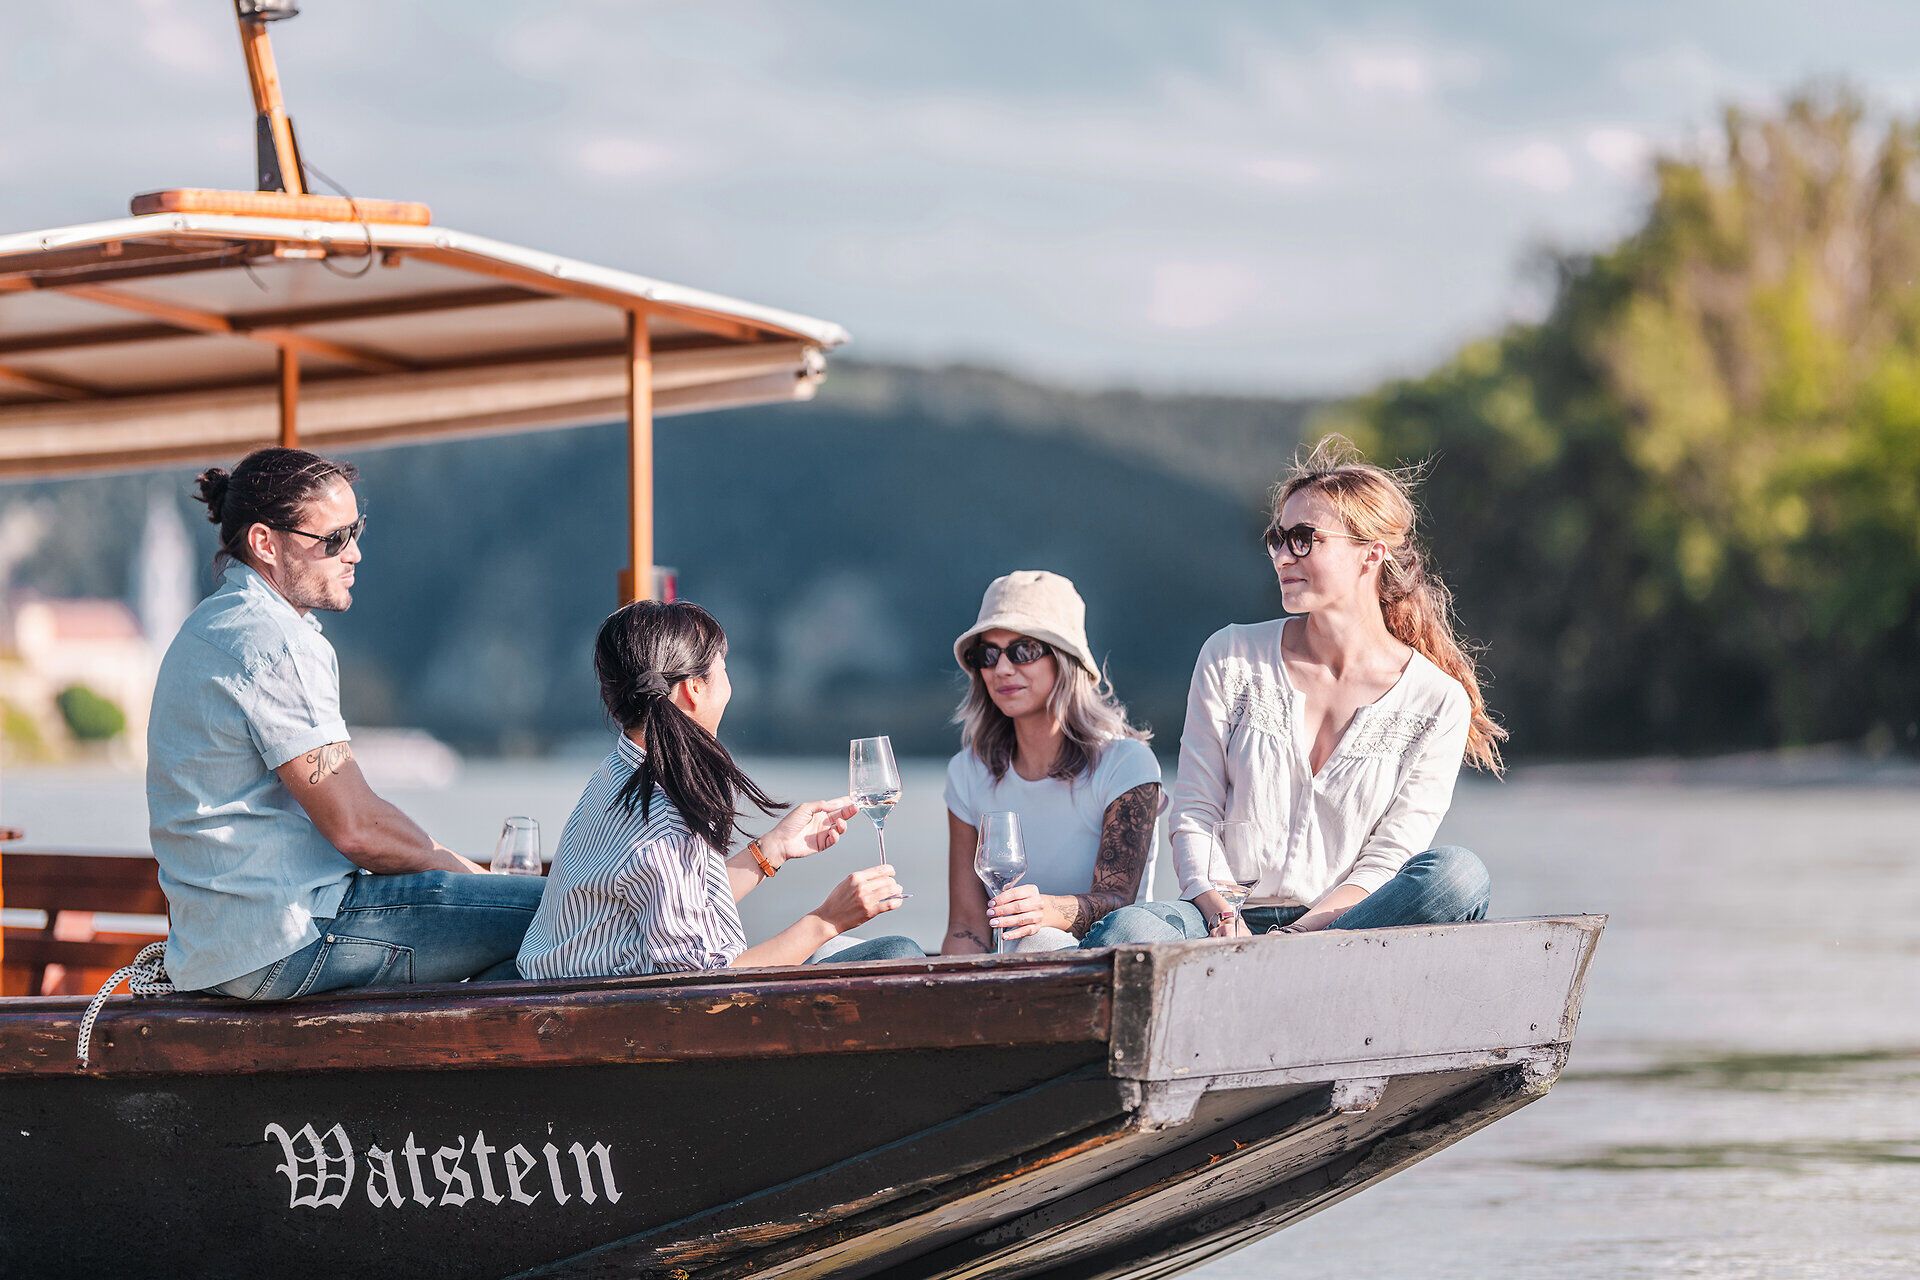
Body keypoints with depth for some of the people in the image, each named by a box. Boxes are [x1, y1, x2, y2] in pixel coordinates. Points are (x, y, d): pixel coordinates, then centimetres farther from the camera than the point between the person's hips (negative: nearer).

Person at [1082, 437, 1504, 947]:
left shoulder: (1438, 702, 2)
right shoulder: (1232, 659, 8)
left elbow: (1386, 864, -2)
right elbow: (1194, 814, 5)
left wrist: (1293, 937, -19)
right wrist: (1223, 919, -14)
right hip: (1230, 919, 0)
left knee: (1457, 874, -31)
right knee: (1126, 931, -32)